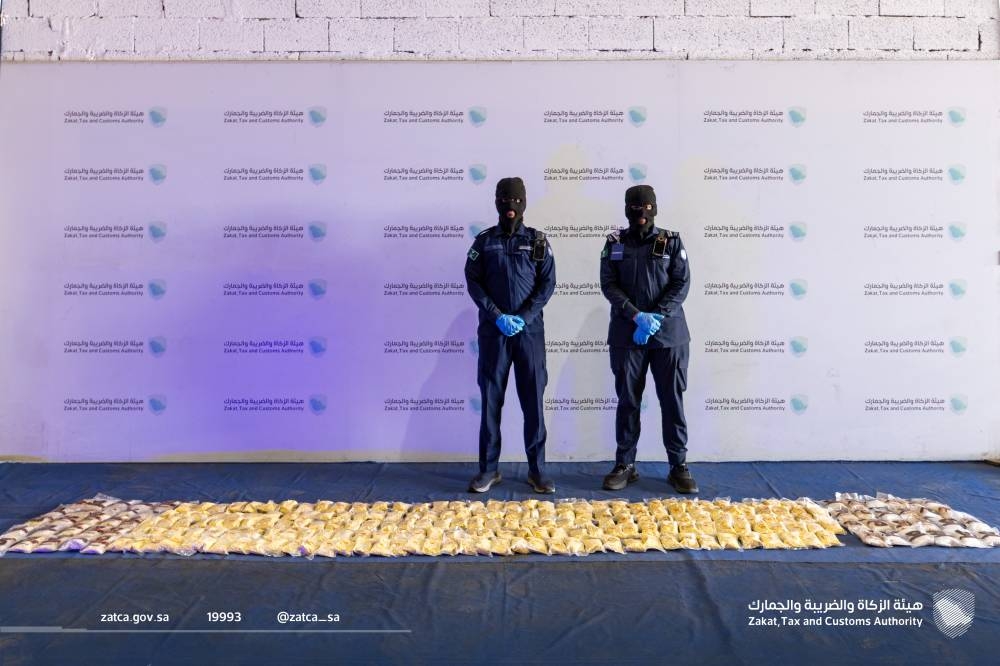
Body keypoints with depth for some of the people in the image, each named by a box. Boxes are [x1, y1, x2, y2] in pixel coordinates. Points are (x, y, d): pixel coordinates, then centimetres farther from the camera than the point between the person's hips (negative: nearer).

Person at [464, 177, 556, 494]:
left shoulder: (537, 241, 6)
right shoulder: (484, 241, 6)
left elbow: (548, 283, 2)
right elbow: (472, 281, 1)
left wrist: (525, 317, -11)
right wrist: (497, 316, -11)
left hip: (530, 330, 0)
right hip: (493, 330, 0)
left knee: (533, 399, 3)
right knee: (491, 399, 4)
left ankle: (537, 469, 12)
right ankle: (489, 469, 14)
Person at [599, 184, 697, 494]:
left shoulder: (671, 241, 5)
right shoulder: (615, 243, 6)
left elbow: (682, 283, -2)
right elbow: (608, 285, -2)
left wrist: (657, 317, -15)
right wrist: (637, 316, -15)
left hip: (669, 334, 0)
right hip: (626, 335, 1)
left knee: (673, 401, 4)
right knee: (627, 401, 6)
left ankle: (679, 466, 14)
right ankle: (625, 465, 17)